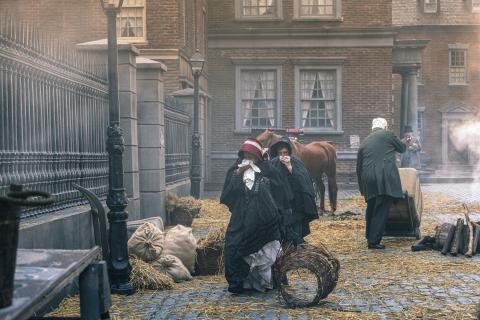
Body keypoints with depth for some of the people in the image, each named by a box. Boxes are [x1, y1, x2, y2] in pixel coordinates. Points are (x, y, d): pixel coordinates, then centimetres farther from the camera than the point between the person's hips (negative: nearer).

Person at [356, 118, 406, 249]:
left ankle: (369, 237, 30)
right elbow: (402, 148, 16)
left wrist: (362, 188, 26)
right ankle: (374, 241, -3)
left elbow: (359, 167, 19)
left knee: (371, 209, 19)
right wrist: (405, 143, 40)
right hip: (386, 179, -5)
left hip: (368, 180, 5)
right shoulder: (388, 135, 4)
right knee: (381, 210, -2)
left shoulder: (364, 142, 18)